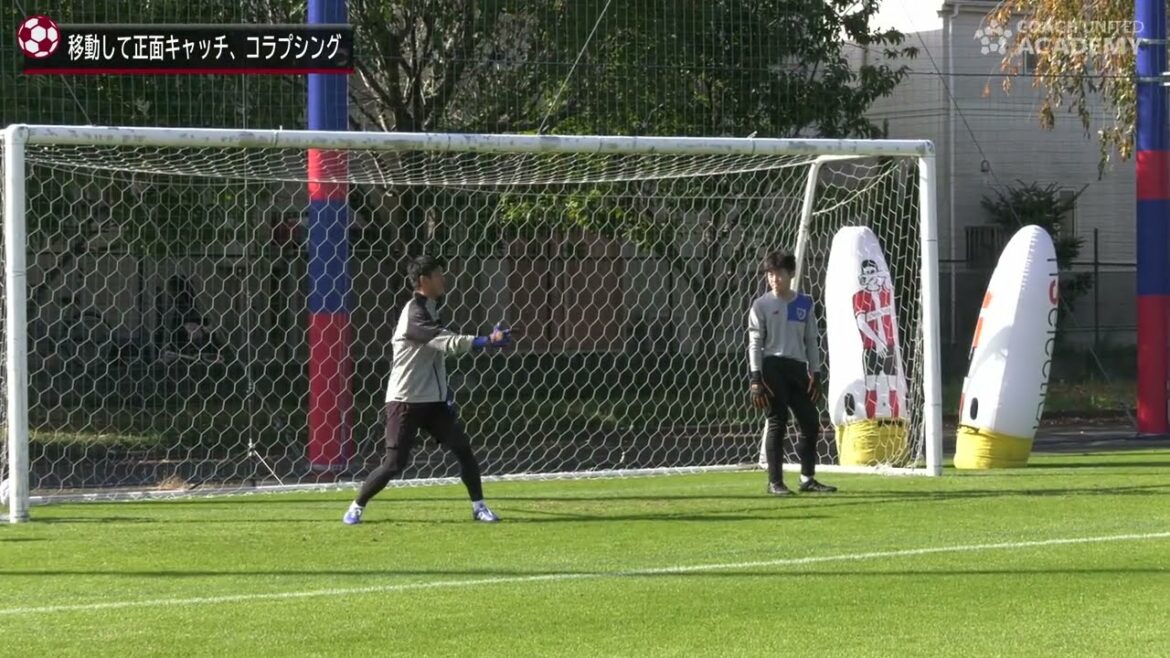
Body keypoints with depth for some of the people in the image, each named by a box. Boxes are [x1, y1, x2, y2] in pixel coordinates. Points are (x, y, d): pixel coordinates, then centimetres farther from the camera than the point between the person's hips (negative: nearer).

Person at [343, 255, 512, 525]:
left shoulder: (430, 308, 11)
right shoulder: (414, 314, -19)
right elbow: (448, 342, -30)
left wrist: (443, 387, 14)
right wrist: (488, 341, -35)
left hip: (434, 400, 8)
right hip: (406, 401, -8)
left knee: (463, 448, 1)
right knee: (395, 463, -8)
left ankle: (478, 507, 11)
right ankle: (357, 507, 9)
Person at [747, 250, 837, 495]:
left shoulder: (805, 304, 11)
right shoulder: (761, 305, 1)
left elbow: (811, 342, 15)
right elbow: (755, 343, -2)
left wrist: (815, 374, 8)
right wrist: (756, 379, -10)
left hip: (798, 368, 4)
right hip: (773, 367, -4)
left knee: (811, 422, 2)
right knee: (777, 424, -5)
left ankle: (808, 478, 12)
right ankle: (775, 482, -1)